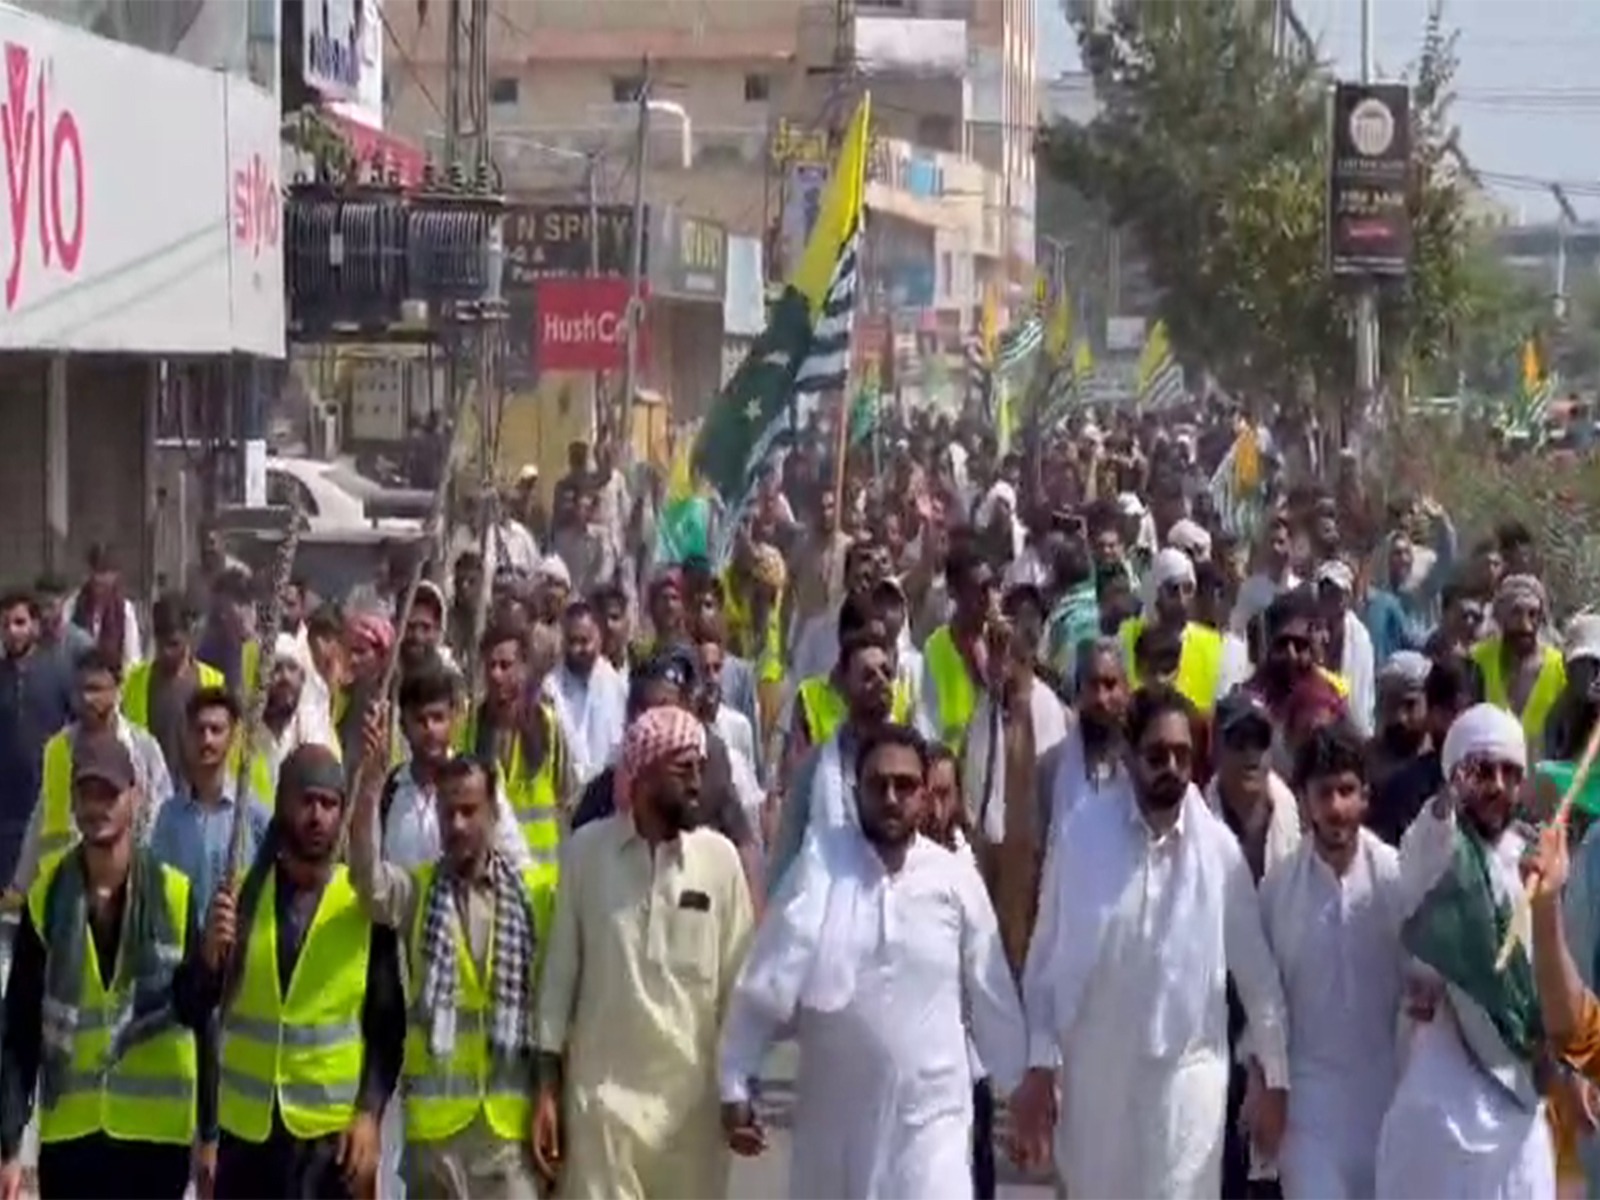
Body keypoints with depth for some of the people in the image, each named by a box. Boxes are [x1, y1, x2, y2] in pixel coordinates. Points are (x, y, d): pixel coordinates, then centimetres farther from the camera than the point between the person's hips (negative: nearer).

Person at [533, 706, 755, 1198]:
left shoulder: (719, 858, -1)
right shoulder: (587, 849, -2)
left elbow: (738, 978, 4)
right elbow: (560, 969, 3)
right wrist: (547, 1086, 1)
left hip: (693, 1093, 1)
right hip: (603, 1090, -1)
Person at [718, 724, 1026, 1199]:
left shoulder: (955, 880, -3)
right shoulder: (820, 864, -5)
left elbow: (992, 998, 4)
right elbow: (768, 980, -6)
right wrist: (735, 1084, -8)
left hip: (929, 1114, -1)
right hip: (835, 1112, 1)